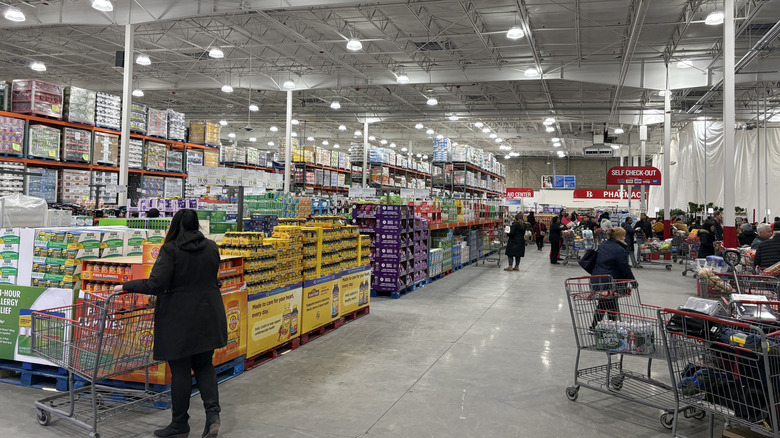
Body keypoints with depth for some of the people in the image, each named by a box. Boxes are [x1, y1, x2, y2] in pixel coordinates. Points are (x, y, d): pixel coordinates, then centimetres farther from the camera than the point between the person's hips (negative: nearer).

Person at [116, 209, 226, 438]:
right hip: (208, 317, 5)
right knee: (204, 365, 16)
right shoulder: (211, 247, 3)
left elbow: (155, 285, -19)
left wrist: (125, 286, -7)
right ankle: (213, 413, 2)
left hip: (180, 320, -5)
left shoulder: (170, 249, -13)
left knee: (180, 371, 7)